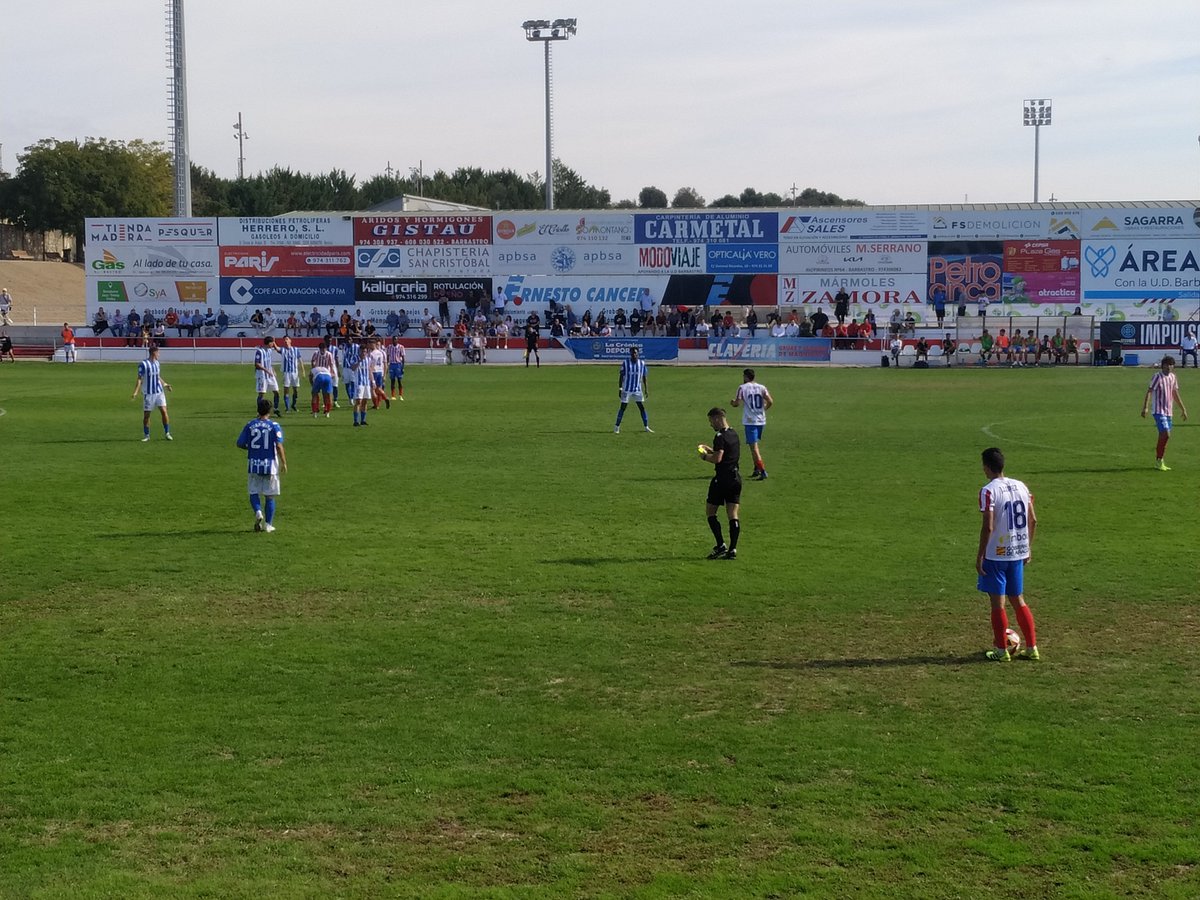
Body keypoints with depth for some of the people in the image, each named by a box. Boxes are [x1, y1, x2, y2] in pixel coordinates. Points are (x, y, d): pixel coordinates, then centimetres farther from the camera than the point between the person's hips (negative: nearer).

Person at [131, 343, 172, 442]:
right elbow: (139, 379, -11)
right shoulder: (143, 364, -10)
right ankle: (146, 435, 15)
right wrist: (135, 392, -18)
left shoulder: (156, 363, 11)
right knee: (146, 415, 2)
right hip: (148, 393, -5)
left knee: (163, 411, -5)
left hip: (159, 392, 5)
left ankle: (167, 433, 5)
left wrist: (165, 384, 25)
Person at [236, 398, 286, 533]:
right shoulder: (274, 426, -7)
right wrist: (284, 462, -4)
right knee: (270, 496, 8)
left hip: (254, 465, 1)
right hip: (270, 465, -1)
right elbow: (279, 446, -13)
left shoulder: (249, 425, 0)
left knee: (254, 492, 13)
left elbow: (240, 443, 2)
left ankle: (258, 512, -15)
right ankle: (268, 524, 8)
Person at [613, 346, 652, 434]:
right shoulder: (625, 363, -3)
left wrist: (646, 389, 5)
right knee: (623, 407, -2)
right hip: (626, 389, -2)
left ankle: (646, 427, 7)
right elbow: (621, 376, -1)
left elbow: (644, 377, 9)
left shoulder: (642, 364, 3)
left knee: (642, 407, 0)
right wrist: (620, 388, -6)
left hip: (638, 390, 2)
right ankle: (617, 427, 7)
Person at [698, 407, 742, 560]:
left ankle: (721, 546, -2)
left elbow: (717, 458, -23)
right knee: (733, 515, 4)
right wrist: (709, 449, 18)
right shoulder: (733, 434, 13)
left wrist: (705, 456, -6)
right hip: (736, 477, 8)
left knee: (710, 512, 5)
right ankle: (732, 549, 0)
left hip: (722, 478, -8)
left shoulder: (720, 437, -14)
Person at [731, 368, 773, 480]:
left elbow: (737, 403, -8)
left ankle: (763, 471, -17)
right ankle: (756, 469, 23)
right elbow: (770, 401, -4)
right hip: (761, 420, 5)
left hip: (750, 421, -5)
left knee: (754, 447, -7)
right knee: (754, 445, 22)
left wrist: (732, 402, 15)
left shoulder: (742, 387, -4)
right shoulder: (761, 387, 6)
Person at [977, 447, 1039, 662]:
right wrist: (1028, 547, 19)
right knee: (1018, 600, 16)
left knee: (997, 602, 3)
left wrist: (980, 555, -12)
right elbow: (1033, 520, 9)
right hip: (1018, 553, 7)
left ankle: (1001, 650, 9)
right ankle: (1031, 647, 17)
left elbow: (988, 527, -19)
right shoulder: (1021, 486, 6)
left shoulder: (989, 491, -15)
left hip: (996, 555, -7)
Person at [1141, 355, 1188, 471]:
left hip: (1168, 411, 7)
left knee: (1163, 436, 9)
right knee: (1166, 434, -16)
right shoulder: (1157, 376, -9)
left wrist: (1183, 409, 23)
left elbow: (1175, 394, 21)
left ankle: (1158, 461, 17)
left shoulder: (1172, 377, 12)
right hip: (1159, 411, -7)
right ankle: (1159, 461, -6)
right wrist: (1145, 407, -27)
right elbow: (1149, 392, -16)